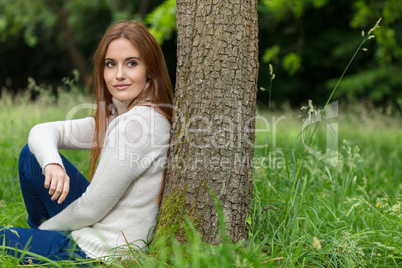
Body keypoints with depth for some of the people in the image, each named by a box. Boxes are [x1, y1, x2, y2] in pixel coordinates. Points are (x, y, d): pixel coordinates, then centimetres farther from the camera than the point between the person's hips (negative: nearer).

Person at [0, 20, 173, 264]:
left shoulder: (138, 123, -25)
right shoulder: (117, 116, 3)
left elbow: (91, 209, -20)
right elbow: (42, 131, 6)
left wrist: (46, 227, 0)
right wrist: (52, 163, -17)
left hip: (97, 253, -9)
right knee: (32, 155, 12)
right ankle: (41, 234, 29)